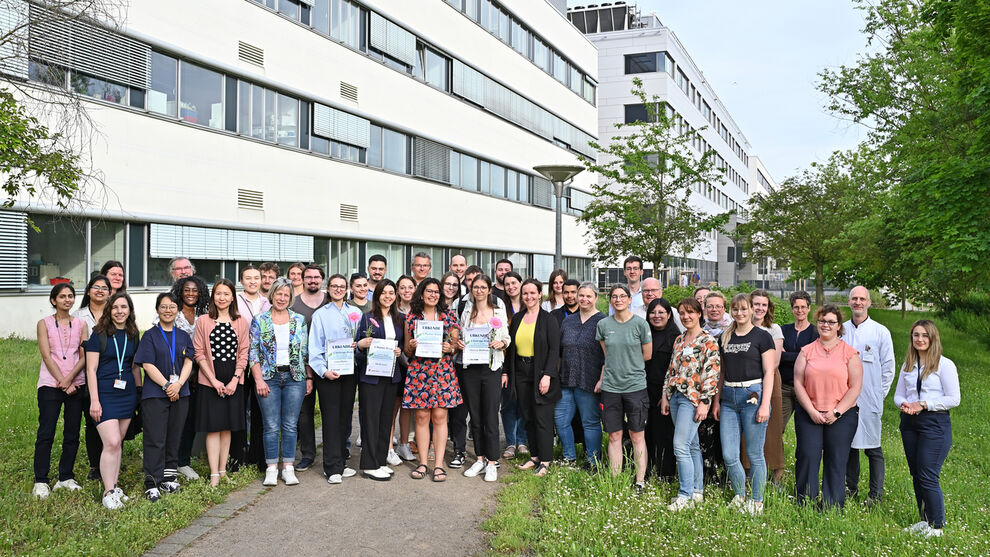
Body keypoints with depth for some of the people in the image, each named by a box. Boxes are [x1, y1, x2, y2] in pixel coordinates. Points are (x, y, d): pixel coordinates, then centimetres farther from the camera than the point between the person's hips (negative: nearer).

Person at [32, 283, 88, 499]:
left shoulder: (80, 324, 9)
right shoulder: (44, 324, 4)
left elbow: (84, 357, 2)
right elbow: (47, 356, -4)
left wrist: (69, 379, -12)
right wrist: (62, 382, -12)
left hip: (76, 384, 2)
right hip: (50, 384, -2)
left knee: (72, 434, 5)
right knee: (46, 433, -3)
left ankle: (66, 477, 15)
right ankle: (40, 481, 4)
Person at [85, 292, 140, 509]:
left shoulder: (132, 335, 9)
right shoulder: (99, 335, -5)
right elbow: (91, 369, -7)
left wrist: (141, 394, 15)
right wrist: (94, 400, -12)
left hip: (128, 394, 5)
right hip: (105, 394, -5)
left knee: (118, 443, 9)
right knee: (111, 443, -12)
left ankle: (114, 487, 18)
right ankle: (108, 493, -4)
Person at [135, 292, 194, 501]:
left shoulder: (183, 336, 12)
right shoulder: (150, 336, 1)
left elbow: (188, 362, 4)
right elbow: (148, 365, -7)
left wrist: (178, 384, -13)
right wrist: (166, 385, -15)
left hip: (180, 394, 4)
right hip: (154, 394, -4)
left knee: (174, 437, 9)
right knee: (155, 439, -5)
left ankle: (169, 478, 19)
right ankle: (152, 484, -2)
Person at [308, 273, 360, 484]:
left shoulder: (356, 313, 12)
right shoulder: (320, 314, 3)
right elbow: (315, 347, -3)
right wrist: (323, 370, -14)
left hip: (350, 372, 4)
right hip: (328, 373, -3)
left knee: (345, 417, 9)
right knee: (331, 419, -3)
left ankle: (341, 463, 19)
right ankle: (332, 468, 1)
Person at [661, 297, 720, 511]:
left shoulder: (708, 341, -8)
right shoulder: (679, 340, 15)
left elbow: (712, 373, -13)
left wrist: (704, 402, -17)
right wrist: (665, 395, 13)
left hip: (693, 398, -7)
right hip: (675, 397, 7)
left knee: (680, 446, -12)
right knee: (692, 446, 13)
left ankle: (686, 495, -4)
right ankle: (697, 491, 20)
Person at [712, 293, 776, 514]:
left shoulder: (762, 336, -1)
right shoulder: (725, 337, 14)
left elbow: (769, 372, -5)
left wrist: (765, 404, -12)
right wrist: (716, 401, 12)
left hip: (752, 395, -5)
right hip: (729, 398, 5)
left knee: (754, 454, 2)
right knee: (728, 456, 3)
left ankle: (757, 502, 15)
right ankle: (740, 497, 22)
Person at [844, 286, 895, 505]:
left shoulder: (881, 332, 1)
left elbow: (888, 367, 4)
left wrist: (879, 395, 1)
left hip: (869, 400, -3)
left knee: (873, 448, -1)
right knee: (848, 444, 10)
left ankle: (875, 494, 7)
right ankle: (851, 487, 22)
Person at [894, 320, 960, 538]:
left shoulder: (944, 364, -6)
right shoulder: (908, 364, 11)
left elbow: (954, 399, -9)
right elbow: (898, 394, 14)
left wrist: (924, 405, -15)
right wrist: (904, 404, -8)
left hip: (935, 423, -6)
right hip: (909, 423, 6)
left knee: (928, 476, -7)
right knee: (916, 475, 11)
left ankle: (936, 526, 7)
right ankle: (924, 521, 24)